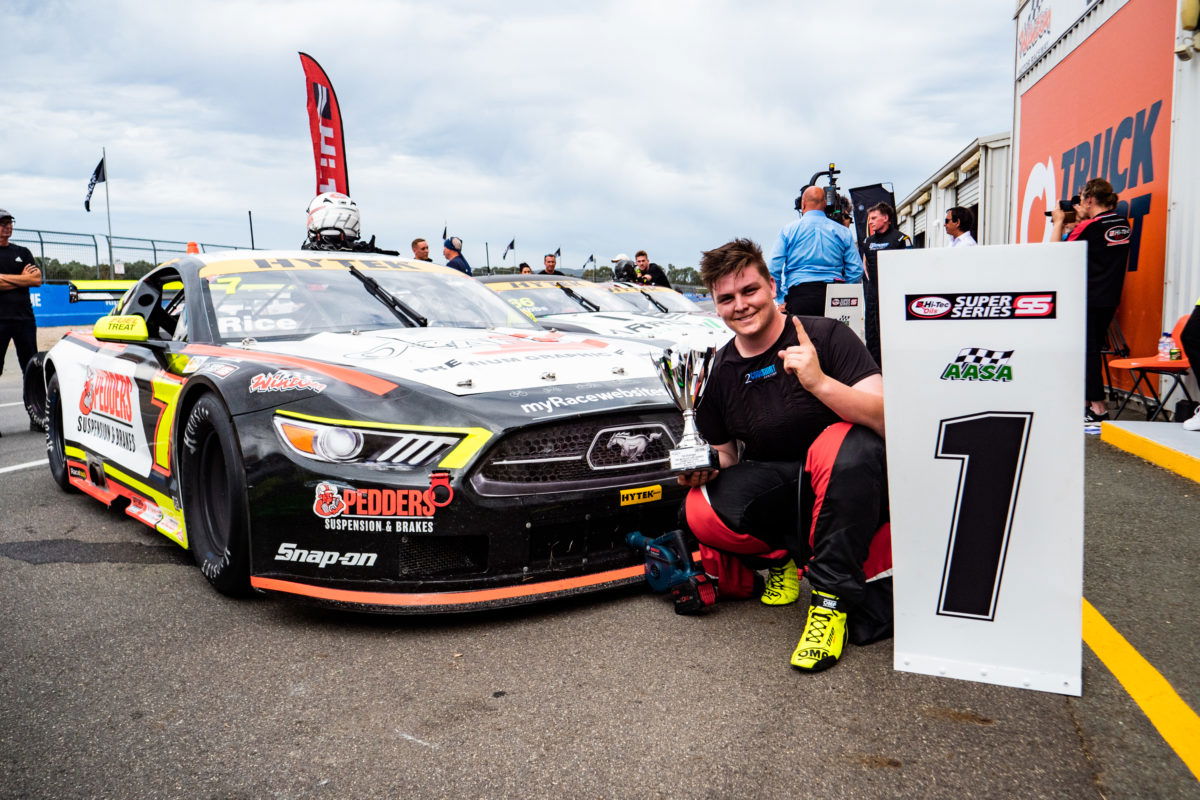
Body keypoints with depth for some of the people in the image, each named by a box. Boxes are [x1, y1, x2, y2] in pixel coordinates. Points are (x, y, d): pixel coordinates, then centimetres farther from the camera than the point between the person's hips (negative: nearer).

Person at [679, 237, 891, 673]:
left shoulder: (826, 336, -12)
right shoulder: (719, 372, 3)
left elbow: (888, 419, -22)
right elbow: (725, 458, 12)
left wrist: (819, 382, -36)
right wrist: (702, 469, -12)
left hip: (841, 487, -3)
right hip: (774, 486, 4)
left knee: (844, 443, -39)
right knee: (701, 513, -27)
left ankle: (833, 598, -24)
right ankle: (786, 554, 4)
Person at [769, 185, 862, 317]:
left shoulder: (788, 230, 6)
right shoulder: (843, 231, 12)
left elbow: (774, 270, 1)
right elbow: (856, 270, 6)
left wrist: (781, 300, 8)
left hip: (799, 294, -2)